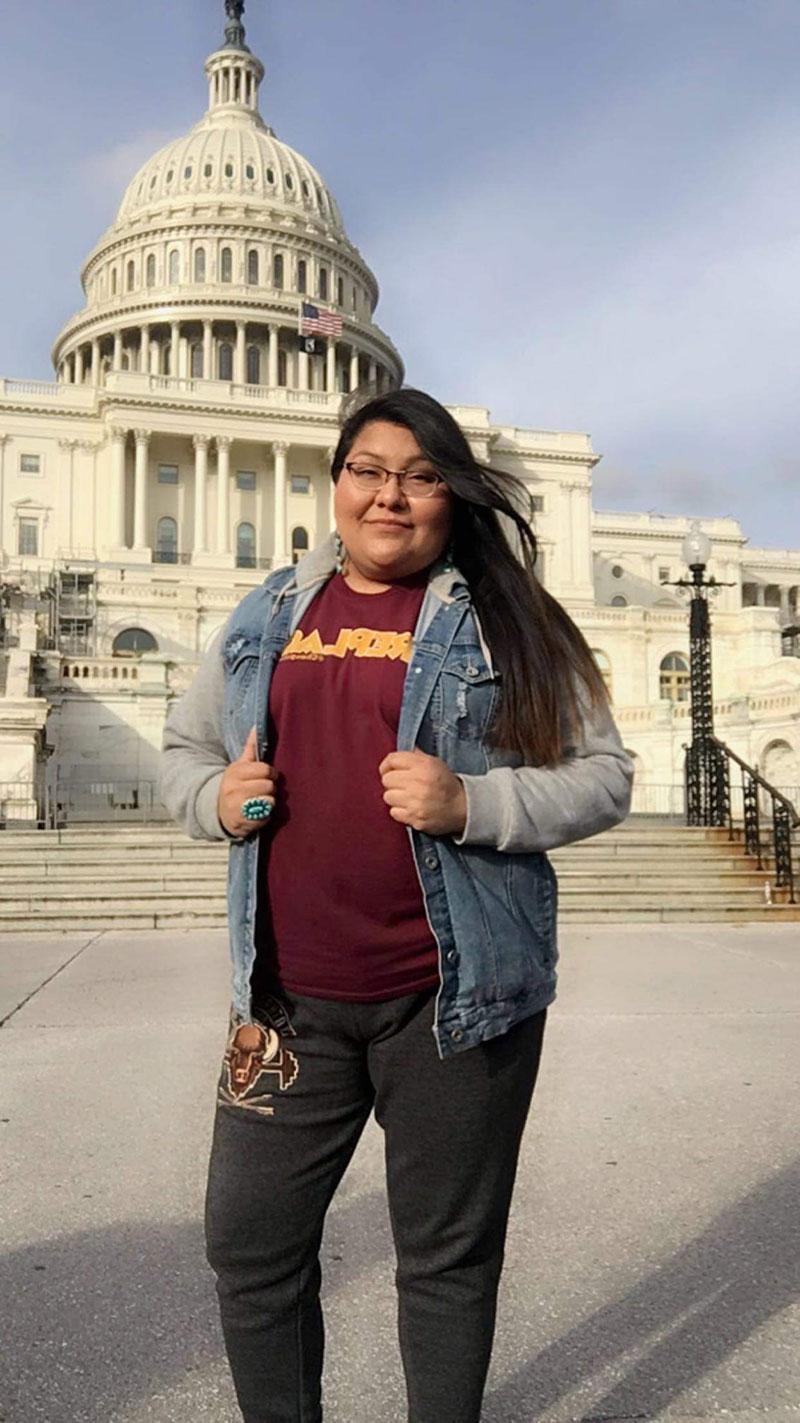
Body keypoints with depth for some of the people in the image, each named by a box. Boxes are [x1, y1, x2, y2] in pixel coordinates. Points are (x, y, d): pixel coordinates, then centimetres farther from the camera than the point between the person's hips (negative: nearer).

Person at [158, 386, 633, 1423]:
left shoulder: (501, 621, -1)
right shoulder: (267, 616, 10)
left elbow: (602, 778, -1)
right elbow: (182, 746, 19)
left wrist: (471, 804, -18)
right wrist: (214, 796, -4)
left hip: (457, 996, -3)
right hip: (288, 997, 4)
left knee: (447, 1257, 13)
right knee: (248, 1246, 15)